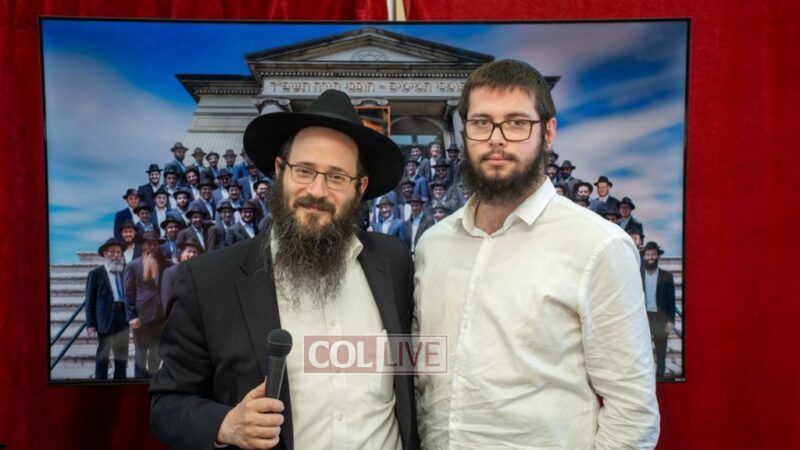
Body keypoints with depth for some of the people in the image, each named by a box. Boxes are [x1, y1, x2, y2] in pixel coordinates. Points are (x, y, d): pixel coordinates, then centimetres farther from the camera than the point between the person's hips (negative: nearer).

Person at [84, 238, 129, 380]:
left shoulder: (124, 272, 12)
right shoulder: (95, 273, -1)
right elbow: (90, 300, -3)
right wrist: (90, 324, -9)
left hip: (123, 319, 5)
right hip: (105, 320, -5)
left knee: (122, 356, 10)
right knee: (103, 355, 2)